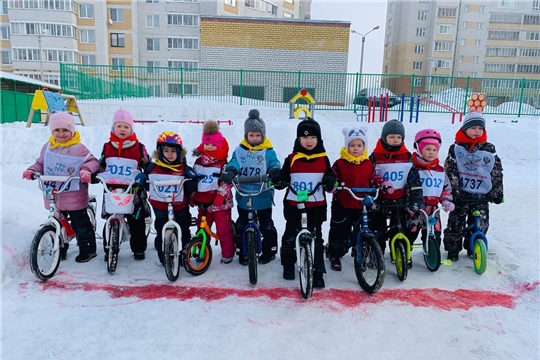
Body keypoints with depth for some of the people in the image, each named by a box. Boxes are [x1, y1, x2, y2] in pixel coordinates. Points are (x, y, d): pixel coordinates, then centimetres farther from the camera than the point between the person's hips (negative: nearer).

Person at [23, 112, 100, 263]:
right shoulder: (48, 147, 8)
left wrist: (86, 170, -30)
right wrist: (31, 170, -2)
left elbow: (92, 161, -12)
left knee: (81, 225, 2)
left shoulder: (78, 148, -9)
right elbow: (40, 164, 16)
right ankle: (60, 248, 33)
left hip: (74, 196, -5)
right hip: (53, 196, 6)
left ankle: (88, 250, 17)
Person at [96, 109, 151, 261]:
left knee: (137, 222, 7)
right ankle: (109, 249, 22)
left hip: (134, 191, -2)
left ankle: (139, 249, 21)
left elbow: (148, 166, 5)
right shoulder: (107, 147, 6)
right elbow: (100, 166, 16)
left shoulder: (139, 147, -2)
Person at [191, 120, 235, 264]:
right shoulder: (198, 162, 4)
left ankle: (227, 253, 22)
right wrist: (192, 197, 10)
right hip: (202, 202, 5)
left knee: (224, 229, 4)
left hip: (220, 203, -5)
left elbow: (226, 184, -19)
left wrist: (217, 200, -24)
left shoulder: (223, 164, -13)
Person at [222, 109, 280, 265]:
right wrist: (230, 171, -31)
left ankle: (269, 251, 27)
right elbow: (234, 163, -9)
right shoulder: (240, 150, 1)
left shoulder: (268, 151, -3)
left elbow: (274, 164, -8)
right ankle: (242, 252, 27)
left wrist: (274, 170, -31)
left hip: (263, 197, -2)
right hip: (244, 197, 2)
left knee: (266, 226, 11)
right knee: (241, 226, 12)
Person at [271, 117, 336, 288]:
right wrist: (277, 180, -18)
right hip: (293, 205, 1)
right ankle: (288, 266, 30)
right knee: (290, 236, 11)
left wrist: (330, 181, -16)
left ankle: (318, 271, 11)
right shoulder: (291, 158, 0)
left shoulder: (323, 159, 1)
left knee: (316, 238, 3)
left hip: (316, 206, 0)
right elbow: (284, 176, 4)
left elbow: (330, 175, 7)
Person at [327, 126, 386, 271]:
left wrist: (383, 184, -12)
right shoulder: (340, 163, -6)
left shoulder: (368, 164, 5)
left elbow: (374, 178, 6)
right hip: (342, 204, -3)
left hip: (362, 205, 3)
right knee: (339, 232, 7)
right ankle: (335, 256, 24)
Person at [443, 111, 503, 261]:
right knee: (455, 223, 4)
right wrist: (454, 190, -13)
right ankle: (453, 249, 18)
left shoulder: (489, 150, 3)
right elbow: (450, 170, -7)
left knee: (481, 225, 9)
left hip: (481, 195, 2)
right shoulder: (456, 148, -3)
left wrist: (497, 192, 3)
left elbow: (497, 173, 5)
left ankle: (473, 248, 28)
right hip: (461, 194, -2)